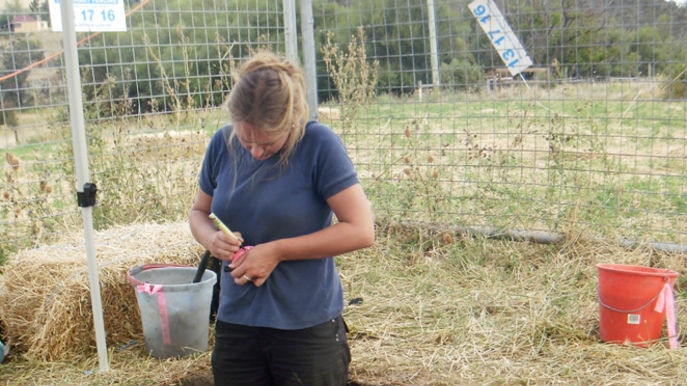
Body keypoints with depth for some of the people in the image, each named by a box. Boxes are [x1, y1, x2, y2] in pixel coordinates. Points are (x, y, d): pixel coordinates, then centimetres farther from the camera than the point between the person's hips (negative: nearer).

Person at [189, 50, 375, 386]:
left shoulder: (318, 144, -14)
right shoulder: (223, 144, -1)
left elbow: (361, 230, -17)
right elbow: (198, 211, 14)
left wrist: (277, 251, -17)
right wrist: (211, 238, -10)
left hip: (308, 328, -4)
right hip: (236, 322, 5)